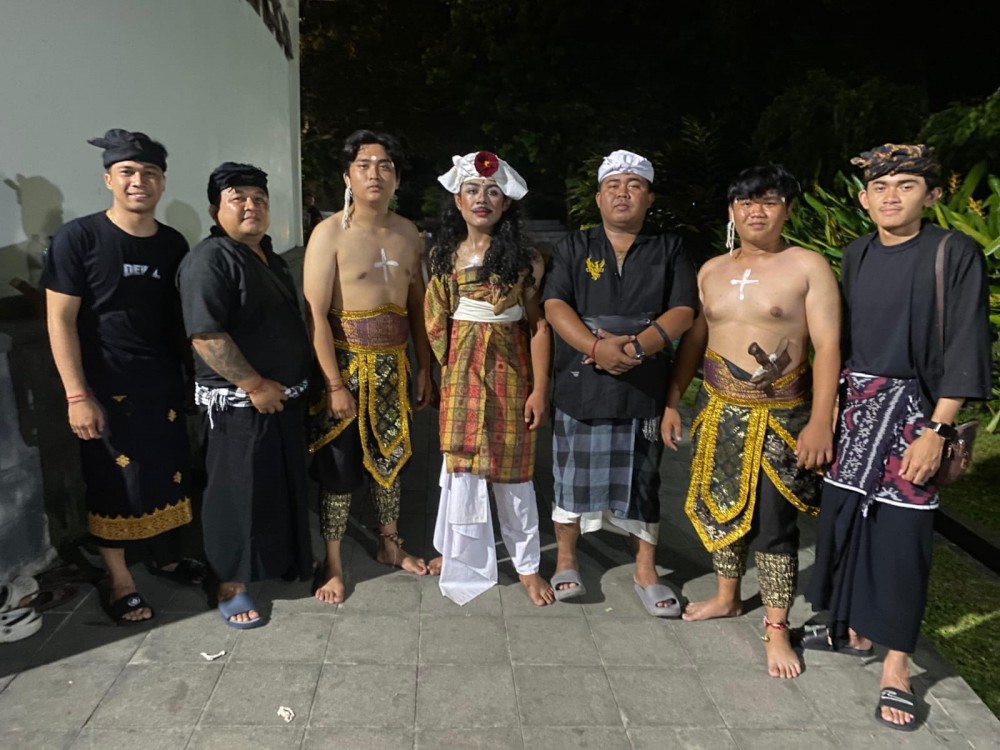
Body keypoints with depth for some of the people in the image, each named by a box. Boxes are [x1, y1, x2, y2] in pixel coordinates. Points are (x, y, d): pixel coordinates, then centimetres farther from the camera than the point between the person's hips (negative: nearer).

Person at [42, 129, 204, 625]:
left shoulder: (173, 244, 4)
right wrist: (77, 395, -15)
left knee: (169, 471, 13)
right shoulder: (78, 238, -9)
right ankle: (120, 582, 22)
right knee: (115, 481, 5)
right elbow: (60, 320, -11)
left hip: (164, 382, 5)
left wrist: (191, 376, 9)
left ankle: (165, 557, 34)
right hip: (107, 387, -4)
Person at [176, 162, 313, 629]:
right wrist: (255, 385, -22)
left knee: (287, 485, 19)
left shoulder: (270, 257, 13)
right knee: (238, 492, 3)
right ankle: (231, 586, 18)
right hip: (239, 403, -9)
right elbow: (206, 335, -24)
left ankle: (286, 562, 38)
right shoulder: (208, 260, -16)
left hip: (285, 396, 9)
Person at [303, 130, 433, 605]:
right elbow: (315, 315, -16)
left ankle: (389, 545, 35)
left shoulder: (408, 233, 6)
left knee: (390, 455, 16)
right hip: (347, 364, -5)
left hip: (393, 364, 5)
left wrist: (424, 367, 9)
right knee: (339, 465, 4)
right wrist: (335, 385, -19)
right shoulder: (330, 233, -11)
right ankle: (333, 564, 21)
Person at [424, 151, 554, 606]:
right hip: (461, 373, 2)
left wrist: (540, 388, -9)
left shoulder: (524, 259, -4)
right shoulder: (444, 256, 4)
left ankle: (527, 565, 22)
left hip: (509, 372, -2)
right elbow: (435, 321, 8)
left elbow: (539, 325, -5)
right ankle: (459, 553, 28)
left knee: (512, 469, 5)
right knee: (460, 464, 7)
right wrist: (441, 368, 2)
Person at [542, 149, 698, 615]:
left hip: (643, 389, 1)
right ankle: (566, 563, 29)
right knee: (572, 477, 9)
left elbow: (683, 311, -2)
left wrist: (637, 346, -19)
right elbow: (555, 306, -5)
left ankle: (646, 573, 26)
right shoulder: (574, 248, 7)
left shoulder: (669, 251, 8)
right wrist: (596, 346, -22)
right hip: (579, 385, 0)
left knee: (642, 481, 9)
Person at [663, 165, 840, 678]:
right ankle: (726, 597, 35)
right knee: (720, 507, 15)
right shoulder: (711, 270, 8)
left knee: (773, 521, 1)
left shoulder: (809, 266, -6)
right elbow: (693, 340, 11)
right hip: (718, 412, 5)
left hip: (781, 418, -4)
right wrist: (671, 401, 8)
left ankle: (776, 628, 17)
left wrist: (820, 421, -17)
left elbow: (827, 346, -11)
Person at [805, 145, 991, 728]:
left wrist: (937, 431, -16)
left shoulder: (954, 254, -8)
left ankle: (897, 663, 15)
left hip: (912, 411, -5)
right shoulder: (857, 255, 7)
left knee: (901, 531, 0)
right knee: (846, 515, 11)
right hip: (853, 407, 5)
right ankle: (855, 630, 30)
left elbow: (964, 349, -11)